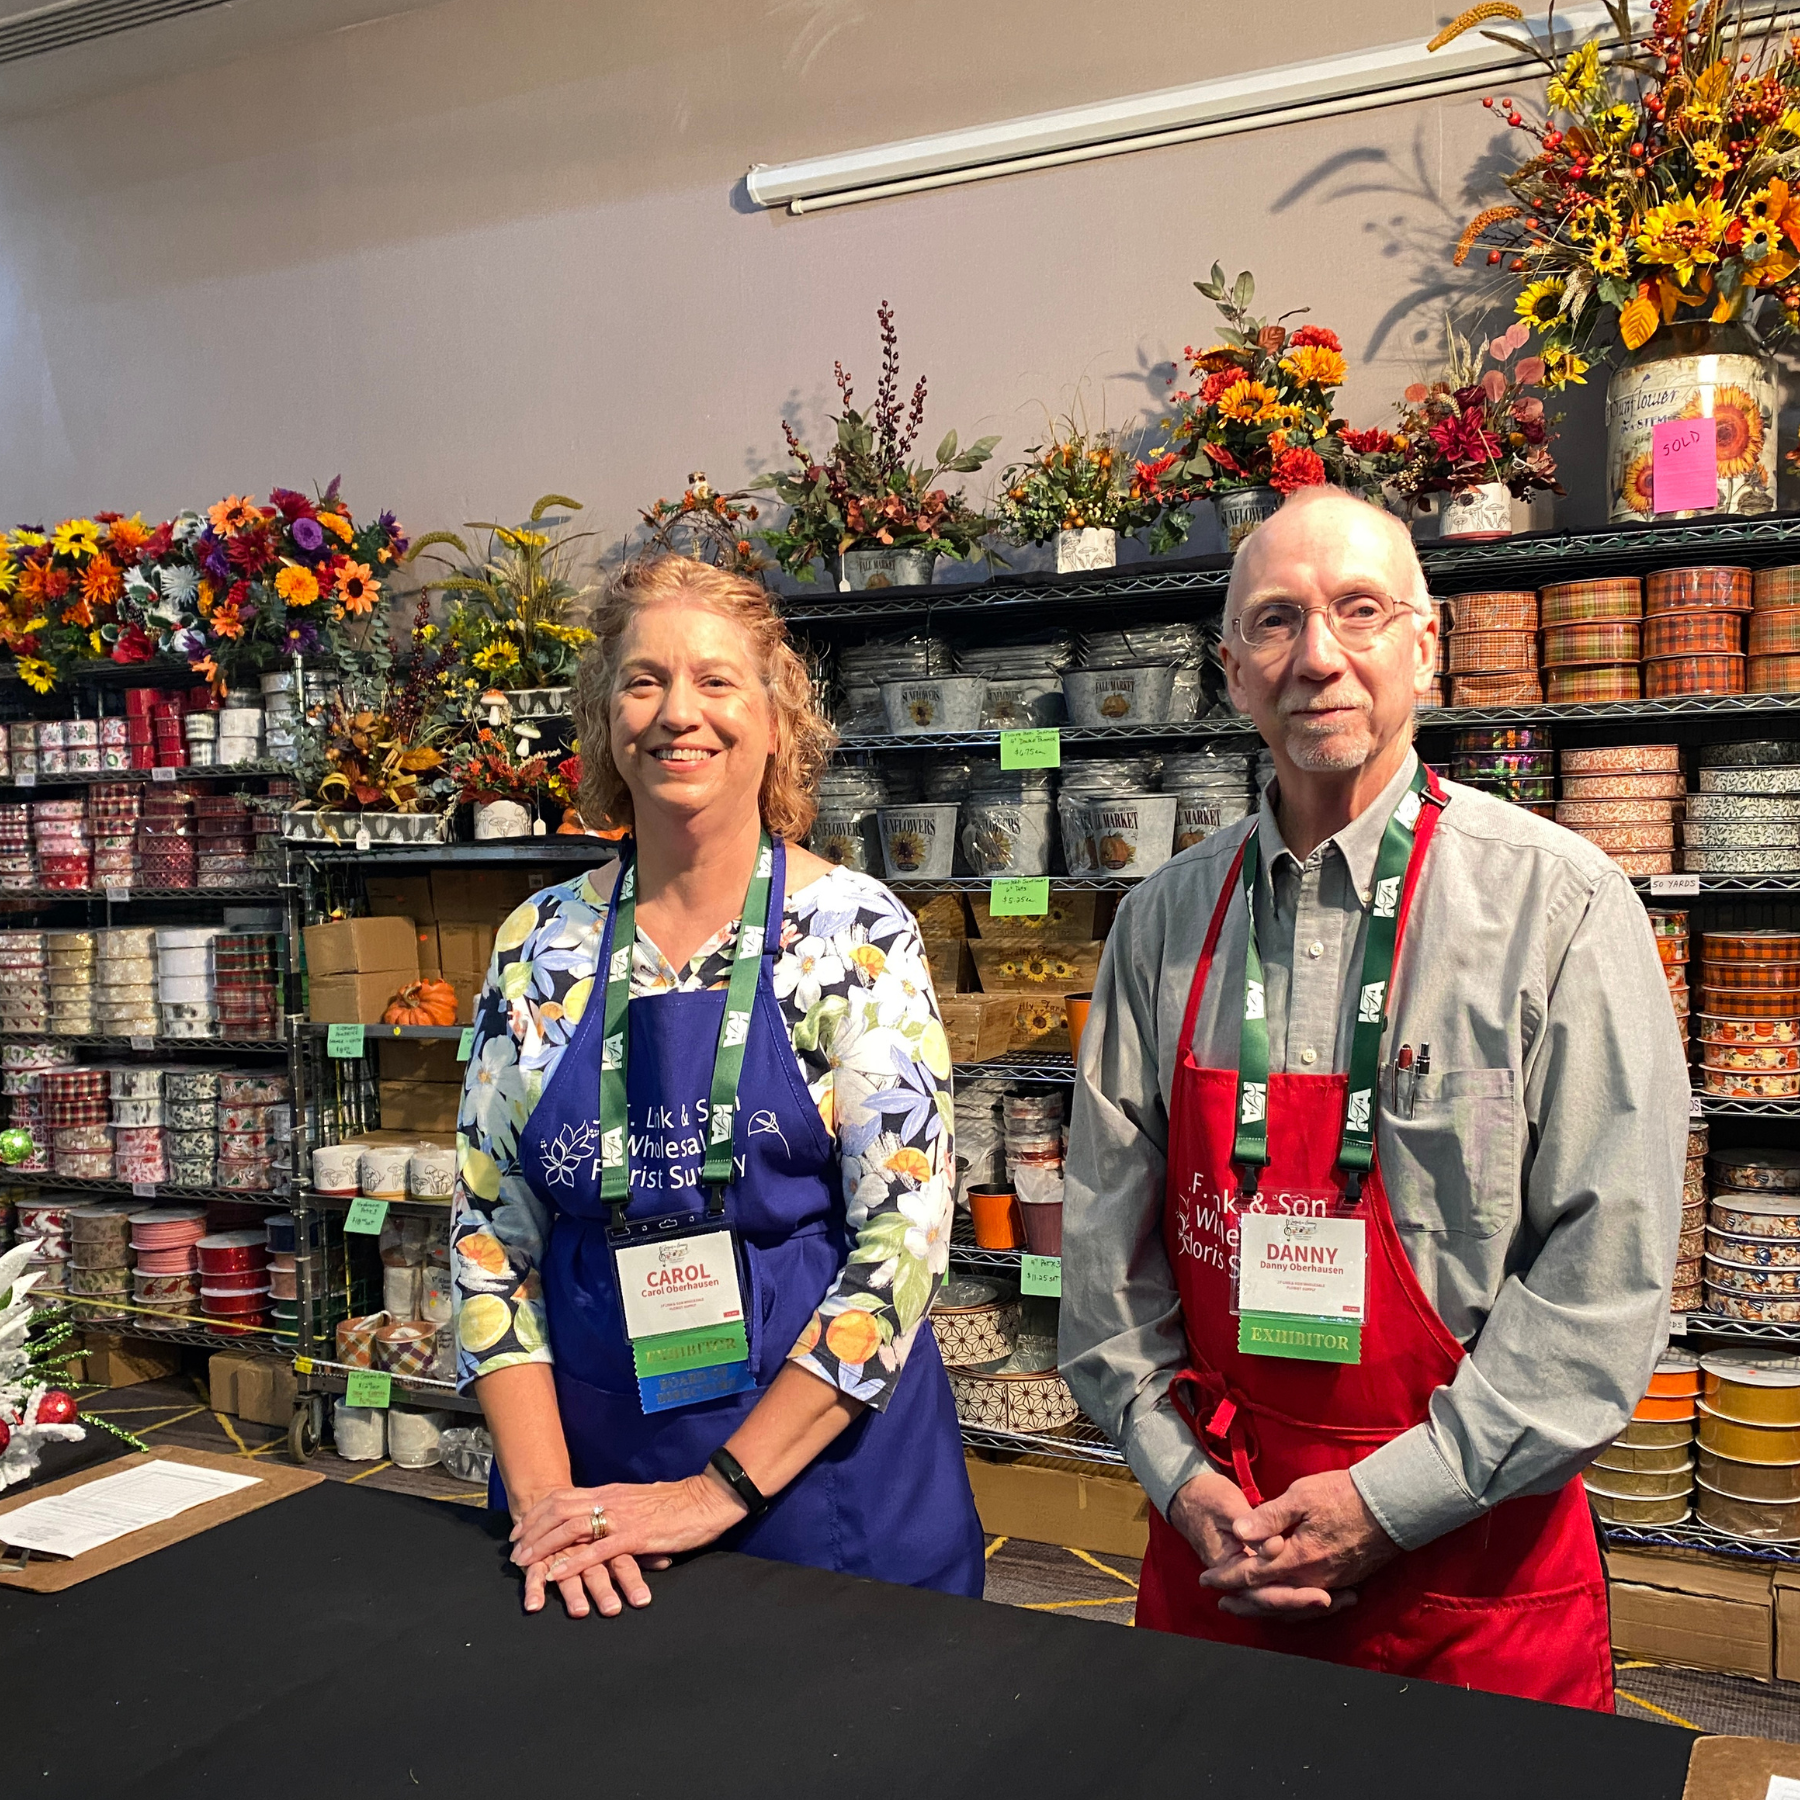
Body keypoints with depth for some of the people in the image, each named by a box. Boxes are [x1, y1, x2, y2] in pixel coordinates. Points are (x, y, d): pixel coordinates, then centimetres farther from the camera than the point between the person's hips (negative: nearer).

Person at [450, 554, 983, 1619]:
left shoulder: (858, 936, -10)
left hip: (825, 1480, -2)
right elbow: (489, 1234, 2)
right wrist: (545, 1496, -8)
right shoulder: (539, 946, 0)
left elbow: (904, 1239, -14)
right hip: (588, 1481, 3)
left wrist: (719, 1488, -16)